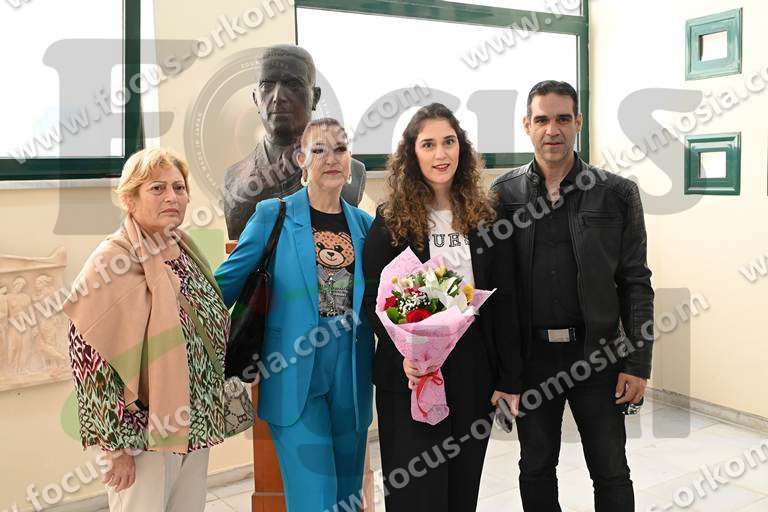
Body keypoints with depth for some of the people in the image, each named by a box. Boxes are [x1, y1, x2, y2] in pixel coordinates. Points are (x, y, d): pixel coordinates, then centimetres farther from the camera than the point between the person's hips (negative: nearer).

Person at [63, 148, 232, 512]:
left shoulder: (186, 250, 4)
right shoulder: (112, 263, -16)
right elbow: (93, 361, -17)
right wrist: (117, 444, -14)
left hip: (195, 425, 7)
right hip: (143, 435, -6)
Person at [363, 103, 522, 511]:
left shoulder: (485, 218, 5)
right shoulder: (391, 222, -1)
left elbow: (503, 303, 4)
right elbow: (374, 301, -3)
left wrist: (509, 379, 0)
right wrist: (404, 354, -19)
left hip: (473, 369, 3)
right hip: (410, 374, -2)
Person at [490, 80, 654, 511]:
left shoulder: (616, 194, -2)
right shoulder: (504, 193, 1)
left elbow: (636, 284, -1)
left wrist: (638, 364, -5)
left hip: (597, 352, -1)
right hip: (531, 353, 1)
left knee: (611, 471, 11)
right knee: (536, 468, 16)